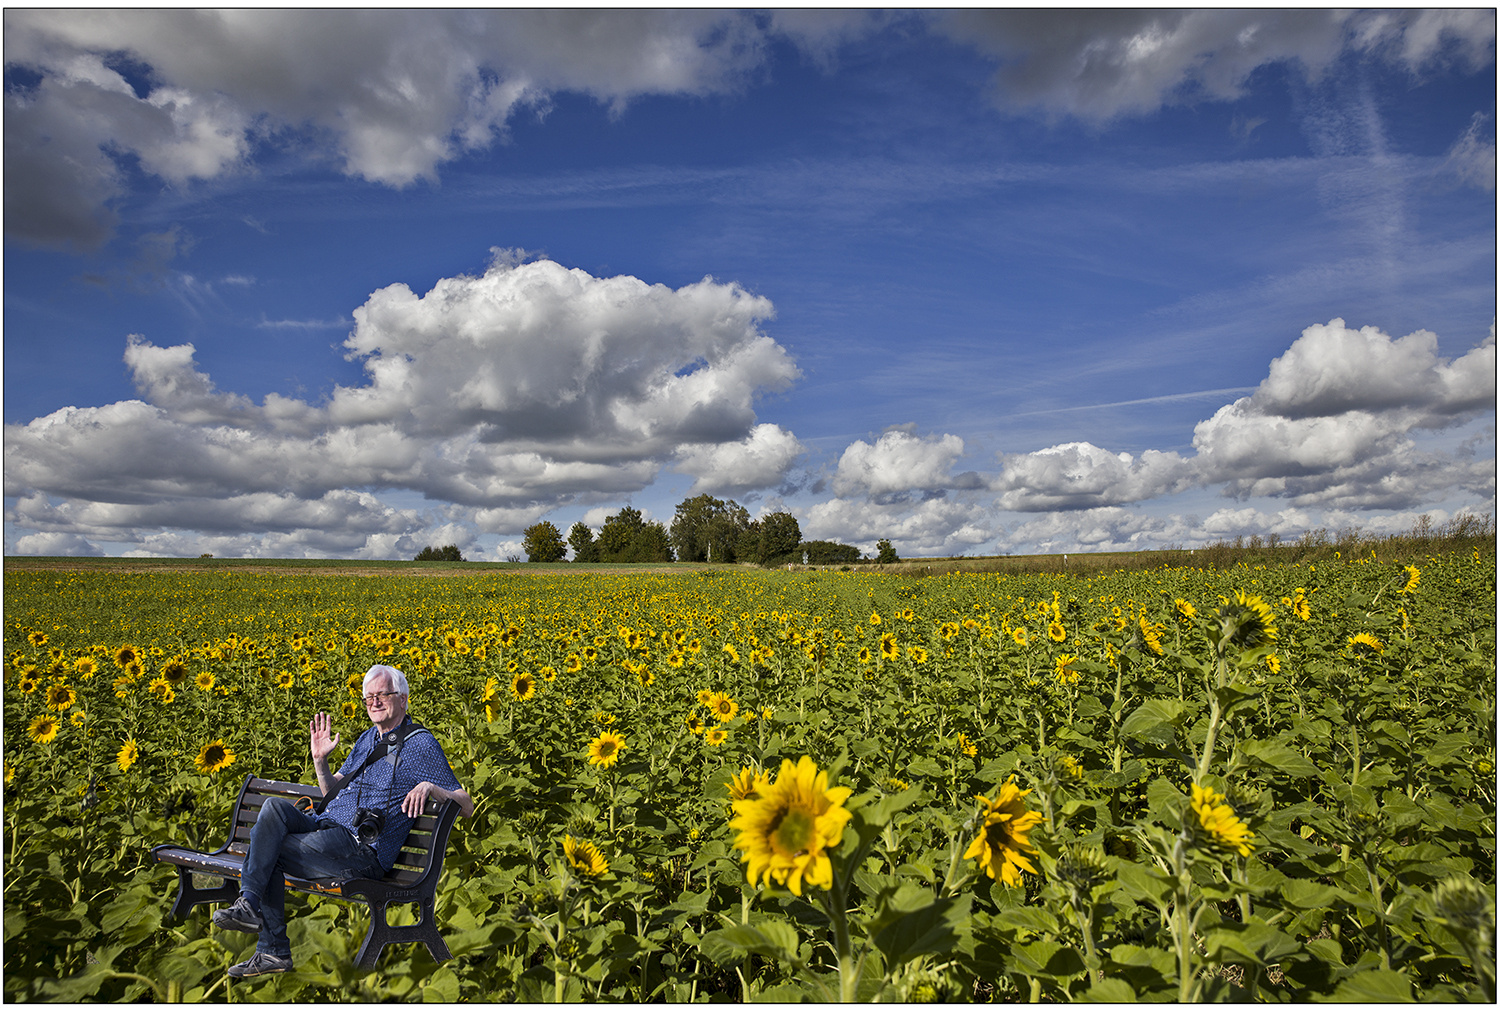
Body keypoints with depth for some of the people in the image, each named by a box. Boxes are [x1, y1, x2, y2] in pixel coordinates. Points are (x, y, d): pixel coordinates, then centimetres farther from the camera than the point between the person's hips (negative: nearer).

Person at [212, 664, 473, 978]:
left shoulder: (421, 744, -3)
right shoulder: (367, 738, 20)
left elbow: (466, 806, -5)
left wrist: (430, 787, -23)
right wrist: (320, 760, 8)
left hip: (362, 849, -8)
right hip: (326, 824, 8)